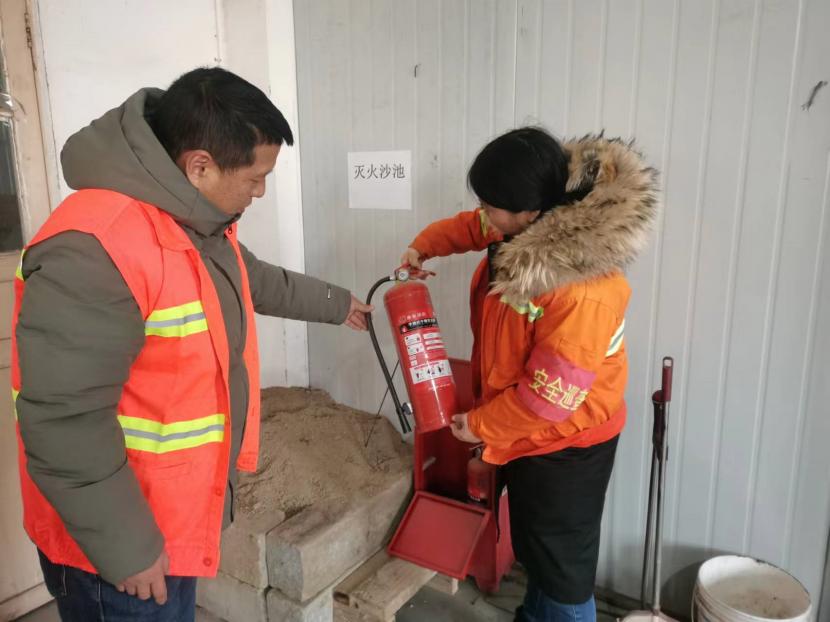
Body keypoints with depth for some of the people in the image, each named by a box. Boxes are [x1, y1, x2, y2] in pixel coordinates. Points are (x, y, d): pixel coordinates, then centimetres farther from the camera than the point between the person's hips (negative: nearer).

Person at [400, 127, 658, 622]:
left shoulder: (586, 290, -35)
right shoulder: (526, 229, -9)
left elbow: (549, 395, -29)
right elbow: (472, 227, 15)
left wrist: (481, 425, -15)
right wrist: (424, 247, 1)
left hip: (565, 443, -9)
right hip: (524, 430, 9)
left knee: (563, 564, 11)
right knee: (533, 544, 29)